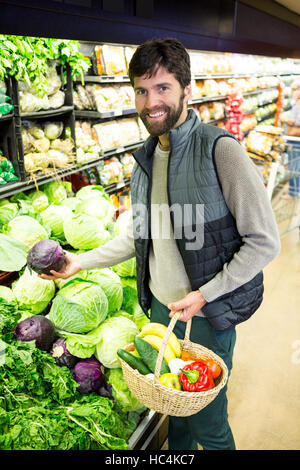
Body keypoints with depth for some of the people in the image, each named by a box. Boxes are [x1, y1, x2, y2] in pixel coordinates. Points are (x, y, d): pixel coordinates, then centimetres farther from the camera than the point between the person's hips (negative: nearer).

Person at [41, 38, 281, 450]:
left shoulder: (220, 150, -18)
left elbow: (265, 242, -17)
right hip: (159, 307, 6)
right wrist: (83, 261, 6)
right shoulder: (145, 159, 4)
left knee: (207, 424, 13)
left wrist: (203, 295, -18)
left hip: (207, 316, -6)